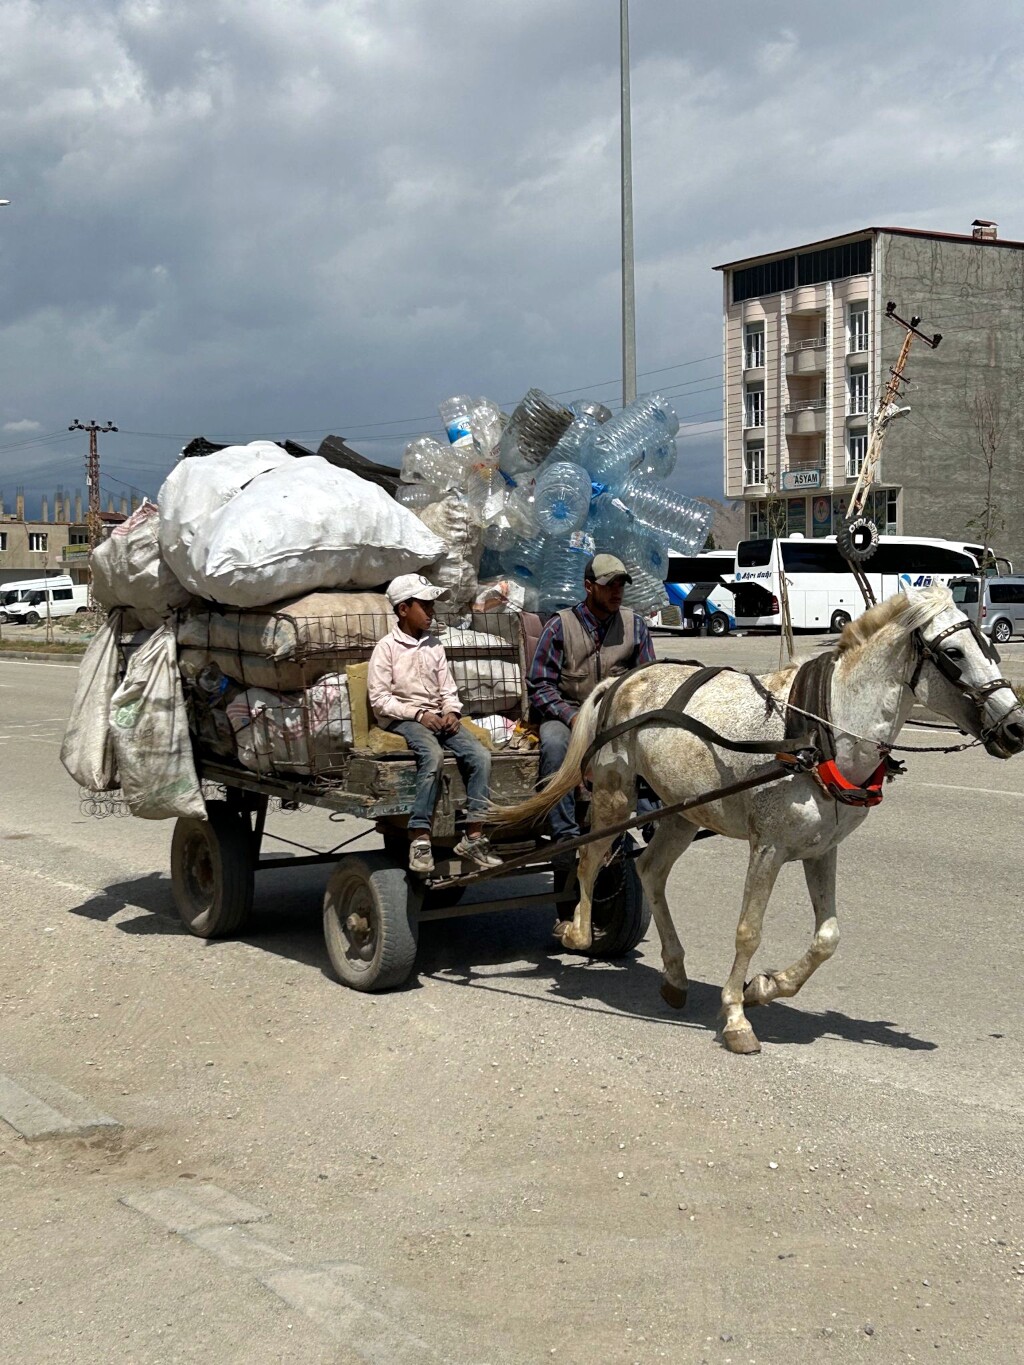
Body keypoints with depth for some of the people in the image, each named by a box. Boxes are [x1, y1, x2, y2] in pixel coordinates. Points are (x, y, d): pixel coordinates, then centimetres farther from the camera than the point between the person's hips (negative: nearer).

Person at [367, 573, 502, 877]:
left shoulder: (434, 646, 16)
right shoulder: (387, 647, -1)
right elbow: (379, 699, -7)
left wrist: (451, 711, -5)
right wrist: (418, 714, -15)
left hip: (438, 717, 6)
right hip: (403, 720, -6)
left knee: (480, 755, -19)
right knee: (433, 754, -37)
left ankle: (473, 836, -17)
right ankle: (420, 839, -37)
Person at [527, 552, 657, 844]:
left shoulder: (634, 623, 7)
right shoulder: (561, 626, -1)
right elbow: (539, 685, -2)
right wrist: (572, 716, -17)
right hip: (566, 713, -2)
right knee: (554, 743, -34)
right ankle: (565, 835, -30)